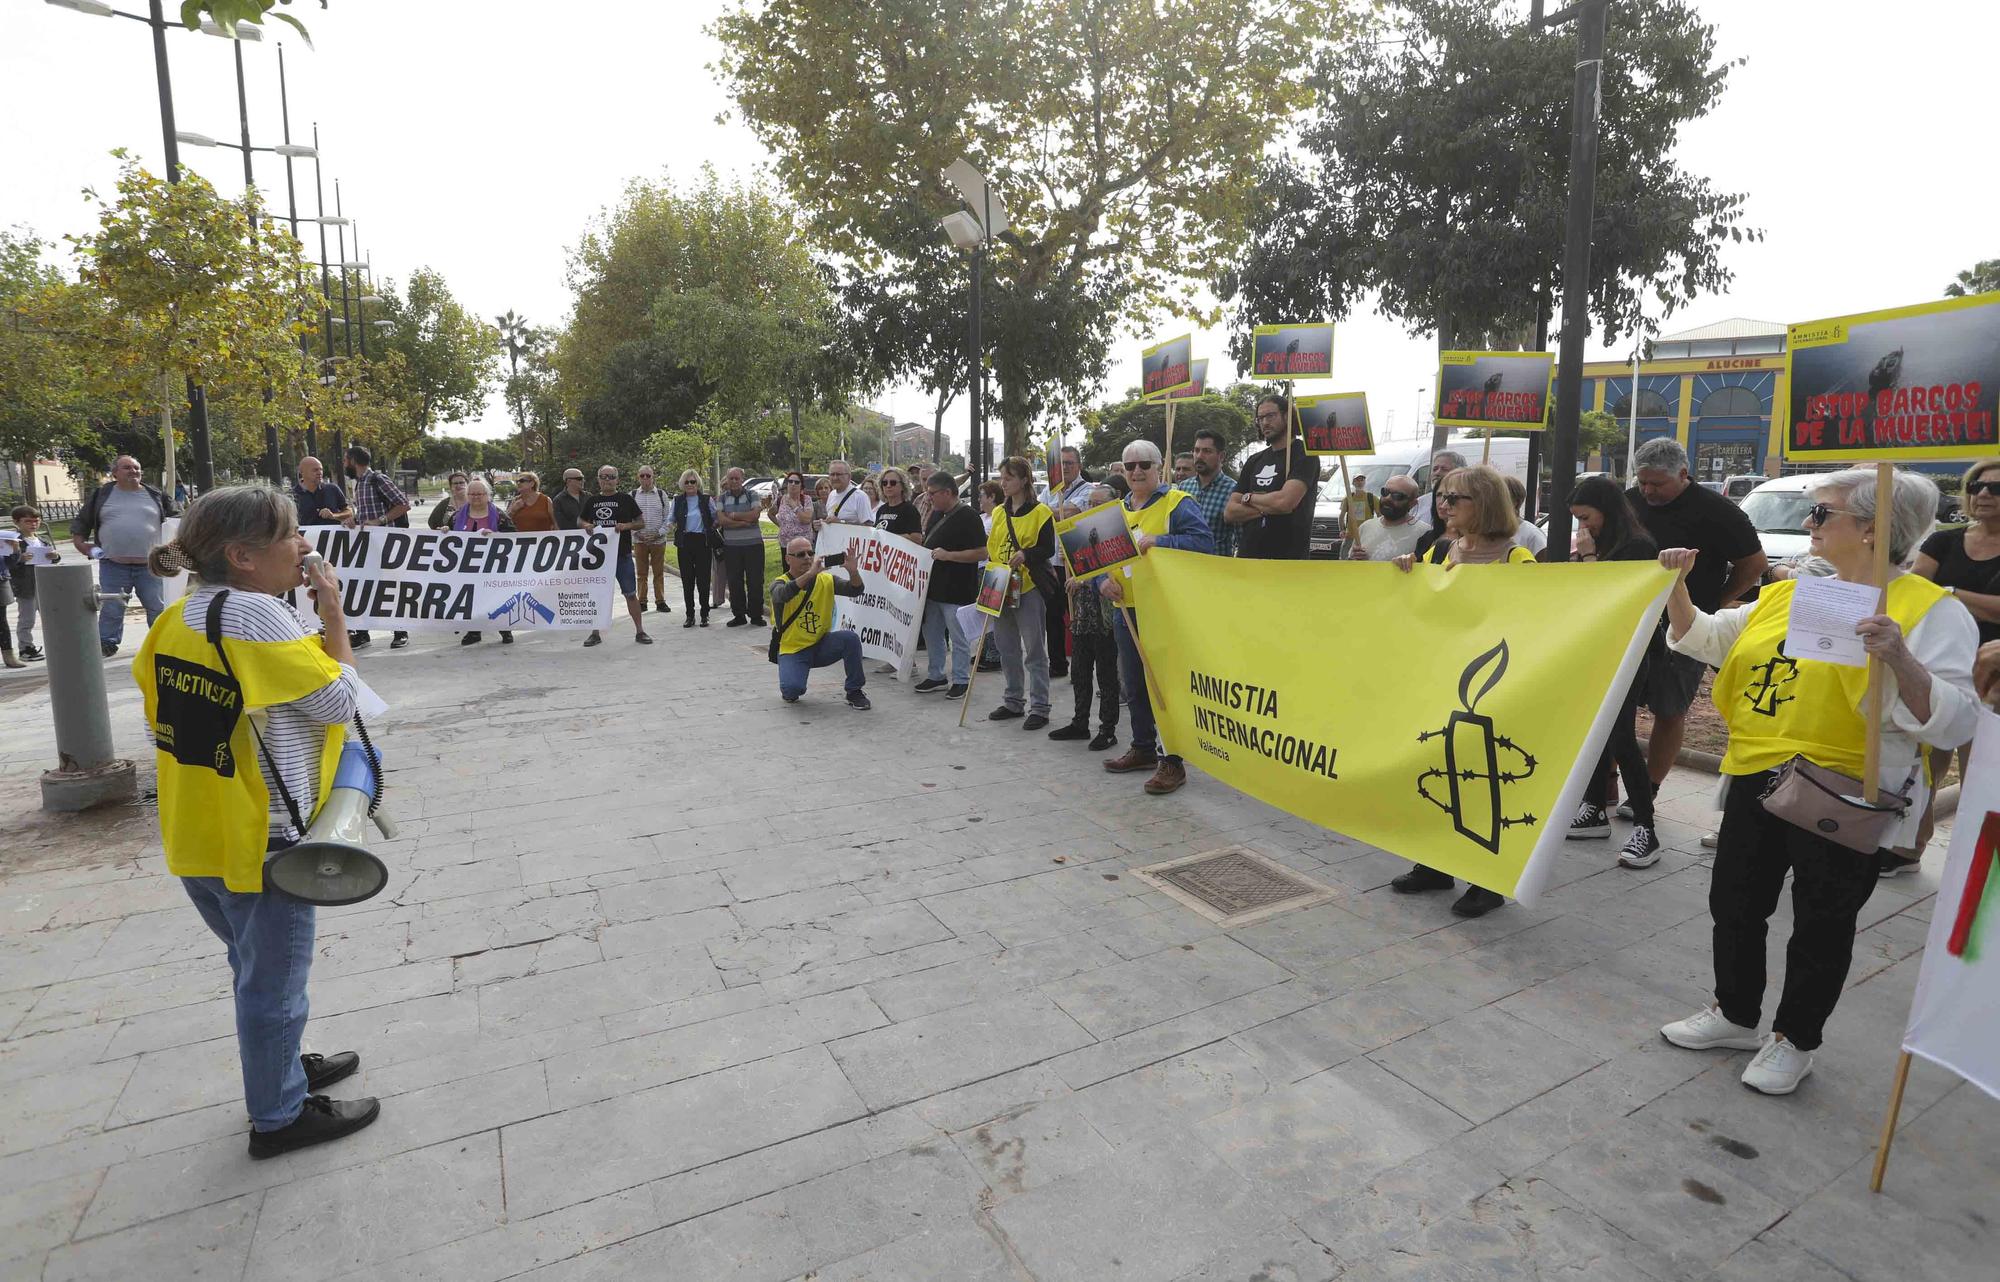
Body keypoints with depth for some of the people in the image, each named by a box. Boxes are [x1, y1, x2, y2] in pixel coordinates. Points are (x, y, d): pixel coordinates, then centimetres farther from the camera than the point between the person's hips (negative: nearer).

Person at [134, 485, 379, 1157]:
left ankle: (280, 1068, 43)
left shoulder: (175, 618, 5)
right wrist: (334, 614, -11)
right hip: (260, 840, -9)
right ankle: (279, 1115, 24)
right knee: (275, 979, 8)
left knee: (257, 967, 25)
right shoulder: (257, 612, -22)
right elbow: (339, 701, -18)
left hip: (195, 835, 9)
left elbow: (161, 716, 12)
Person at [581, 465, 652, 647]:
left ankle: (639, 631, 6)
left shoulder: (625, 499, 2)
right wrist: (586, 526, -2)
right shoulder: (591, 501, 10)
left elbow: (641, 522, 3)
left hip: (622, 554, -3)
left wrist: (627, 526, -14)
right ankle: (595, 633, 18)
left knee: (631, 593, -2)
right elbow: (582, 521, 21)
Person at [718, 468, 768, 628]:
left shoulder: (752, 496, 4)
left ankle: (756, 615, 9)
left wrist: (733, 515, -8)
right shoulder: (722, 499, 8)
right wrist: (744, 522, -14)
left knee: (755, 581, 0)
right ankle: (739, 615, 14)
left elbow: (755, 515, -12)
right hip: (731, 545, 2)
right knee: (735, 582, 5)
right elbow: (721, 520, -7)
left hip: (753, 544, -2)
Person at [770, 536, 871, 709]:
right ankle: (789, 691, 13)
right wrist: (810, 573, -46)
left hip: (821, 645, 3)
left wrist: (853, 571, -34)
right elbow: (782, 594, -36)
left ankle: (854, 692, -7)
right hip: (792, 651, -3)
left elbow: (855, 590, -13)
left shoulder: (826, 580, -1)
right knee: (793, 688, -29)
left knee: (850, 637, -25)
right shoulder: (780, 584, -11)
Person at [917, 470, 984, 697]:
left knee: (959, 638, 1)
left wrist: (948, 555, -23)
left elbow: (982, 553, -19)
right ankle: (936, 676, 27)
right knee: (931, 634, 15)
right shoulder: (937, 515, 13)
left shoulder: (968, 516, -13)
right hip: (933, 587, 9)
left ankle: (961, 681, 11)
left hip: (957, 591, -9)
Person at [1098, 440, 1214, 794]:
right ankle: (1143, 748, 30)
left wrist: (1159, 541, -26)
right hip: (1125, 612, 7)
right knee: (1134, 686, 15)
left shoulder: (1178, 503, -5)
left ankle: (1172, 760, 4)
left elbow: (1204, 542, -18)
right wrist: (1102, 580, -4)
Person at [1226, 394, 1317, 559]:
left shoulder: (1303, 454, -2)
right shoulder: (1254, 461, 18)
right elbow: (1229, 512, 10)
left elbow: (1285, 502, -18)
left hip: (1287, 558, -6)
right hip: (1246, 554, 6)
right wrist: (1266, 507, -6)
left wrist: (1249, 497, 0)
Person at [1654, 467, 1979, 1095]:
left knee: (1821, 923, 11)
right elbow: (1701, 638, 18)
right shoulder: (1789, 595, 9)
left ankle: (1795, 1039, 30)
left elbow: (1953, 724, -19)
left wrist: (1900, 660, -34)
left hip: (1842, 797, -6)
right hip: (1757, 779, 7)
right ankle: (1735, 1013, 36)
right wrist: (1678, 584, 3)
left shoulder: (1931, 611, -11)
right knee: (1734, 904, 17)